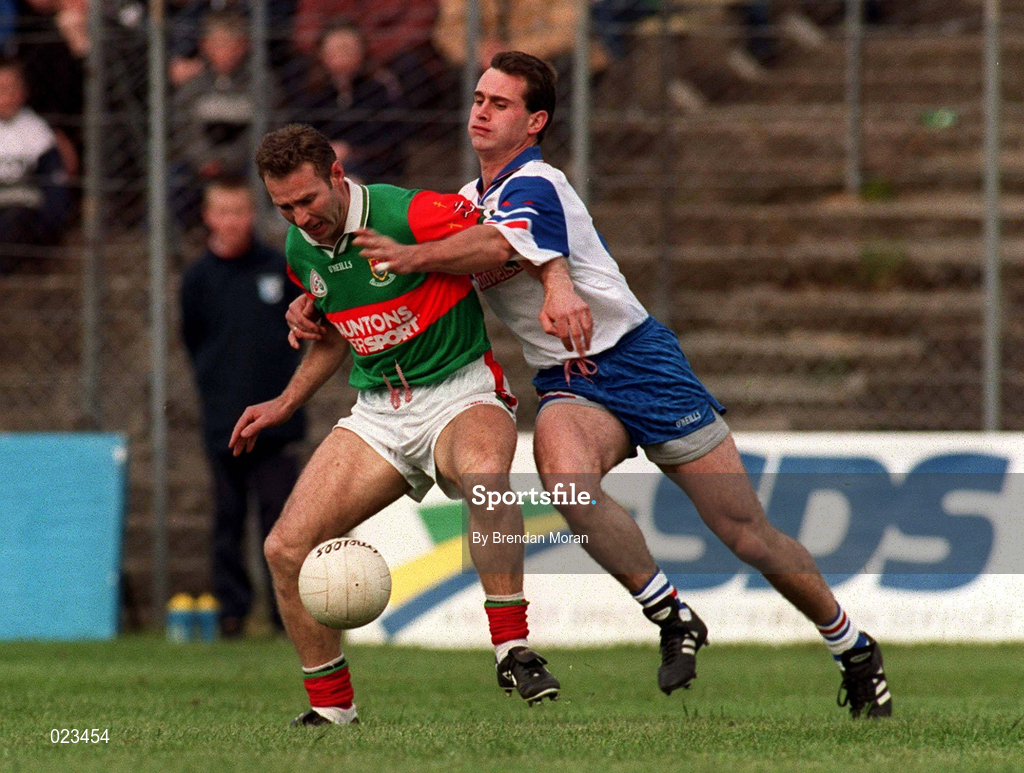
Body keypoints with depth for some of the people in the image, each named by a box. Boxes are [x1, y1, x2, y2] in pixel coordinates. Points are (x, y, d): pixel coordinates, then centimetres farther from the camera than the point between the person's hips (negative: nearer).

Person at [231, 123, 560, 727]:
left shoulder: (410, 215, -19)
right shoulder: (302, 250, 4)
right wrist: (288, 402, 21)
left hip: (461, 392, -6)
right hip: (378, 413, 6)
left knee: (485, 472, -42)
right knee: (286, 548, -8)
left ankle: (513, 649, -32)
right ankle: (331, 705, 8)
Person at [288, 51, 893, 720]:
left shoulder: (535, 187, -14)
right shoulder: (469, 202, 13)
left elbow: (500, 246, -36)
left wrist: (412, 257, -44)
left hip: (637, 359, -6)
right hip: (569, 386, 6)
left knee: (746, 531, -3)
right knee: (563, 472, -32)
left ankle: (854, 648, 17)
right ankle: (672, 618, -18)